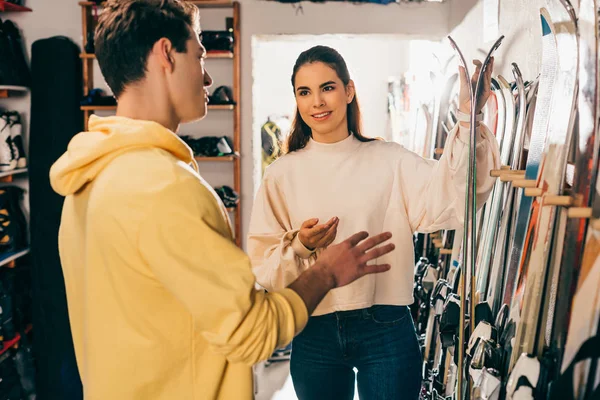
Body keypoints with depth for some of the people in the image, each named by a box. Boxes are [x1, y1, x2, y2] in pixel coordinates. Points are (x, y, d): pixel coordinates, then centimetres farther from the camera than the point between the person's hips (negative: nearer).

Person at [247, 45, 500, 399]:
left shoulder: (390, 160, -2)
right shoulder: (282, 174, 1)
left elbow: (451, 202, -19)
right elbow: (262, 267, -1)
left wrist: (469, 121, -29)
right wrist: (299, 247, -20)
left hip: (386, 329, -1)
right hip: (314, 334, 2)